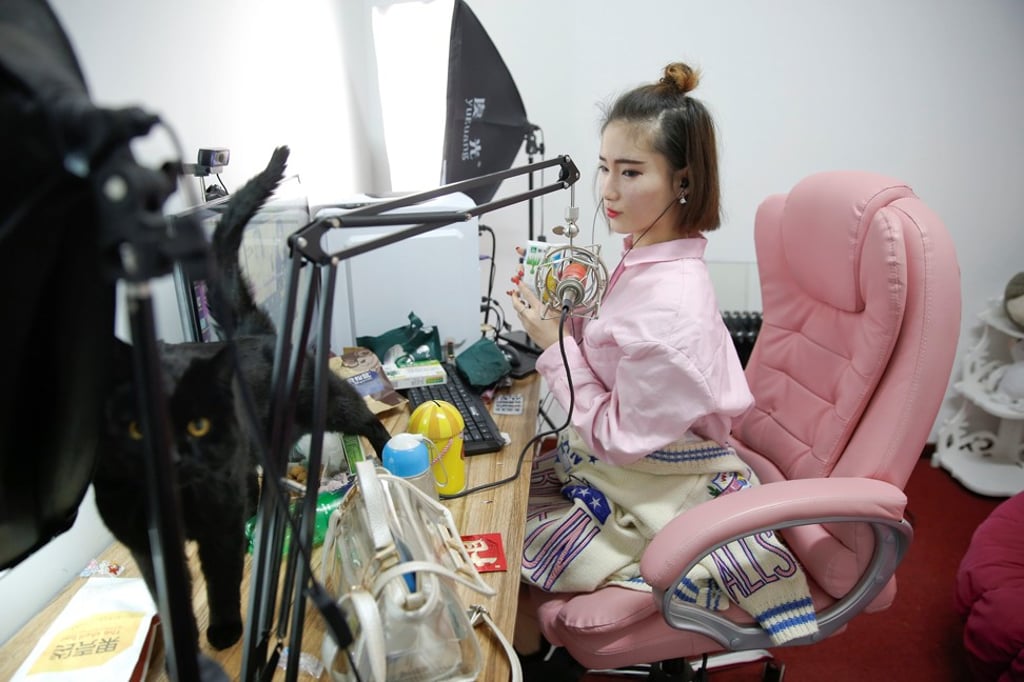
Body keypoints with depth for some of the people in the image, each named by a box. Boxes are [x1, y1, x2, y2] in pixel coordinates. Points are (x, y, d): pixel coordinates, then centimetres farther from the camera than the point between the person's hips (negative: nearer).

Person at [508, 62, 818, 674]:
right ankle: (532, 646, 36)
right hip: (609, 461, 9)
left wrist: (557, 341, -21)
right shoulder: (644, 256, -3)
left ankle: (528, 659, 32)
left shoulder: (671, 303, -32)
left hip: (652, 499, -8)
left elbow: (622, 438, -24)